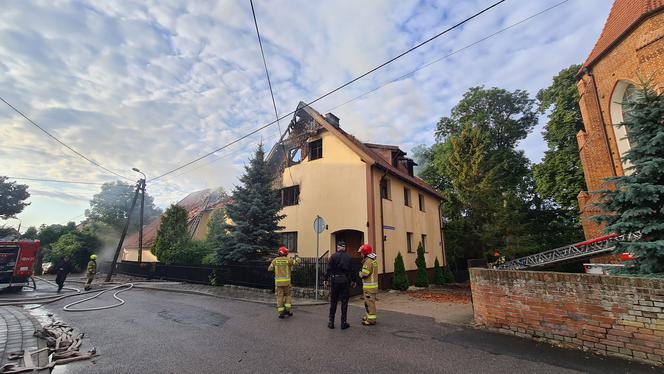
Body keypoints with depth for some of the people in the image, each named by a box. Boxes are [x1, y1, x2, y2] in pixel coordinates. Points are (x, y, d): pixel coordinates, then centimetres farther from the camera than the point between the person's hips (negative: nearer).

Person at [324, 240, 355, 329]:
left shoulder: (333, 256, -5)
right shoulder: (348, 258, 1)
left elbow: (329, 269, -8)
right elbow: (351, 271, 4)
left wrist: (326, 280, -1)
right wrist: (352, 281, 14)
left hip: (335, 280, -1)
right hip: (345, 281, 1)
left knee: (333, 302, 10)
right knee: (344, 302, 8)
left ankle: (331, 322, 16)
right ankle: (344, 323, 11)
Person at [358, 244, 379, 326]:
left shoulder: (368, 261, -19)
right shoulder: (373, 260, 14)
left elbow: (364, 274, -24)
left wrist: (360, 273, -4)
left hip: (369, 286, -10)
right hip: (372, 285, 10)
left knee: (370, 302, -2)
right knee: (368, 302, 21)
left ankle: (371, 319, 5)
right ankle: (369, 316, 33)